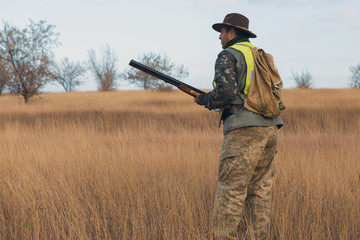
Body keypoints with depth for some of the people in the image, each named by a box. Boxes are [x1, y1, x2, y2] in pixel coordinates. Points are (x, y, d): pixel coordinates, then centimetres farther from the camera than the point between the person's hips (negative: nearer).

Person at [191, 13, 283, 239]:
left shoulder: (229, 55, -3)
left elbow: (225, 91, -17)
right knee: (260, 189, 11)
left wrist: (205, 100, 3)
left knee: (231, 190, -5)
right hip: (270, 129, 8)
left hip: (244, 131, -8)